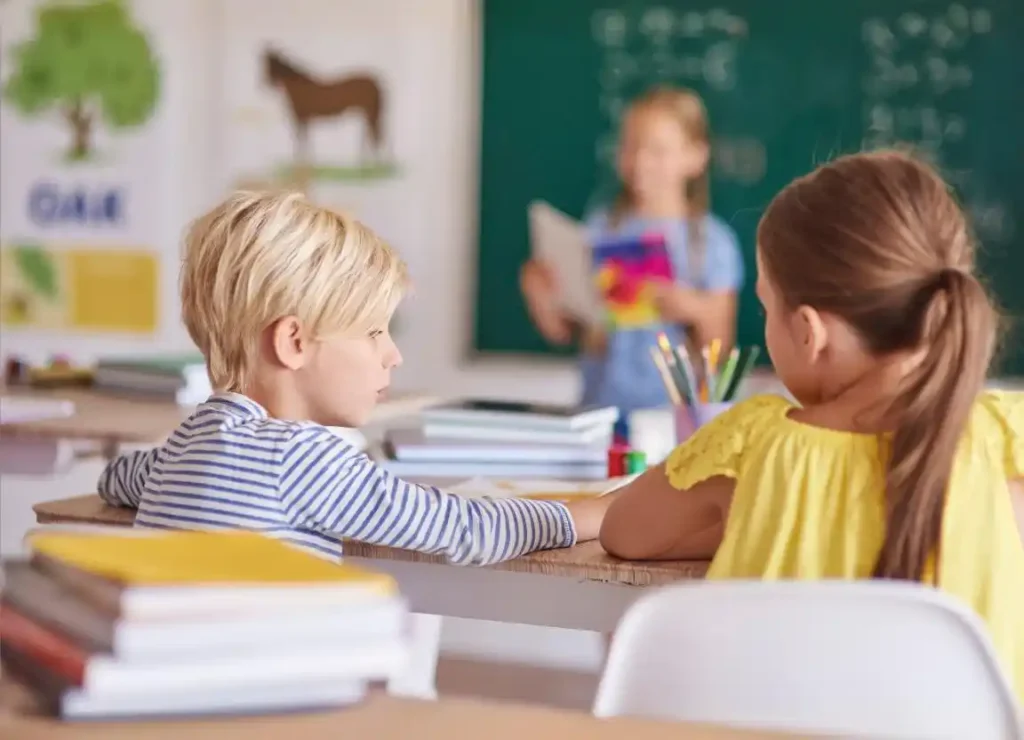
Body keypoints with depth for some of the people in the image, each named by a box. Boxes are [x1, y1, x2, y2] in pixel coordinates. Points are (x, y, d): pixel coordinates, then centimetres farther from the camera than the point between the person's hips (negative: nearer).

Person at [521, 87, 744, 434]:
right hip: (599, 407, 2)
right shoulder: (600, 229, 8)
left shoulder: (713, 242, 2)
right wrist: (540, 296, -6)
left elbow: (718, 350, 3)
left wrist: (696, 312, -14)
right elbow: (561, 332, 11)